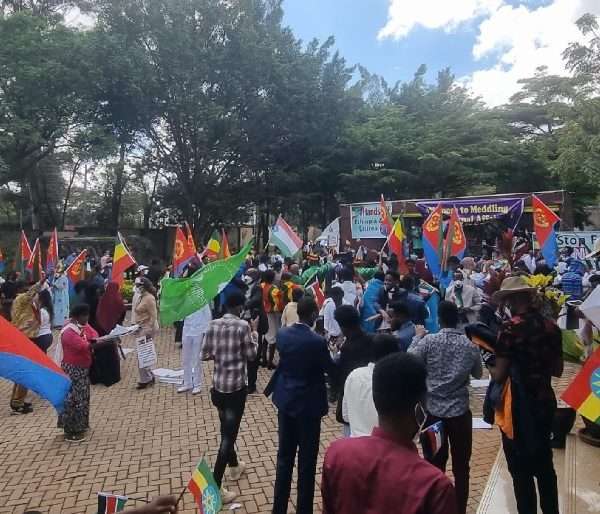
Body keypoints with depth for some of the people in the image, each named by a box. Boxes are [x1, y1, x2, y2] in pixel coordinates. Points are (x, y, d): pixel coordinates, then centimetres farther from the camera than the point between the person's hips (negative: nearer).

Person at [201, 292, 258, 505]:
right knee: (228, 434, 2)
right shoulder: (243, 326, -15)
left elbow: (205, 355, 2)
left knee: (227, 429, 23)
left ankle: (234, 466, 43)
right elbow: (251, 355, -8)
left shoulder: (212, 325, -1)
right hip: (236, 386, -6)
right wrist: (254, 332, 1)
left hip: (218, 385, 6)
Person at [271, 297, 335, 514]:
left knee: (284, 456, 18)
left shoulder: (282, 334, -6)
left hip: (286, 400, 6)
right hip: (308, 404, -5)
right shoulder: (317, 342, -22)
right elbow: (330, 368, -7)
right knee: (307, 460, 11)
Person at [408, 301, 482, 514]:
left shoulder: (429, 341, -12)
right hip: (460, 412, 1)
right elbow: (478, 373, 10)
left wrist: (417, 337, 1)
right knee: (461, 467, 13)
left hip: (433, 411, -1)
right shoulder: (470, 345, -3)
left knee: (435, 465, 14)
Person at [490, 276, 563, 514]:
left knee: (521, 468, 10)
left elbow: (499, 376, -18)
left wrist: (490, 366, 2)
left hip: (518, 405, -6)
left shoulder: (510, 329, -19)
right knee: (544, 463, 22)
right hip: (545, 401, 6)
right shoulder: (551, 326, -1)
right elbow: (557, 370, 9)